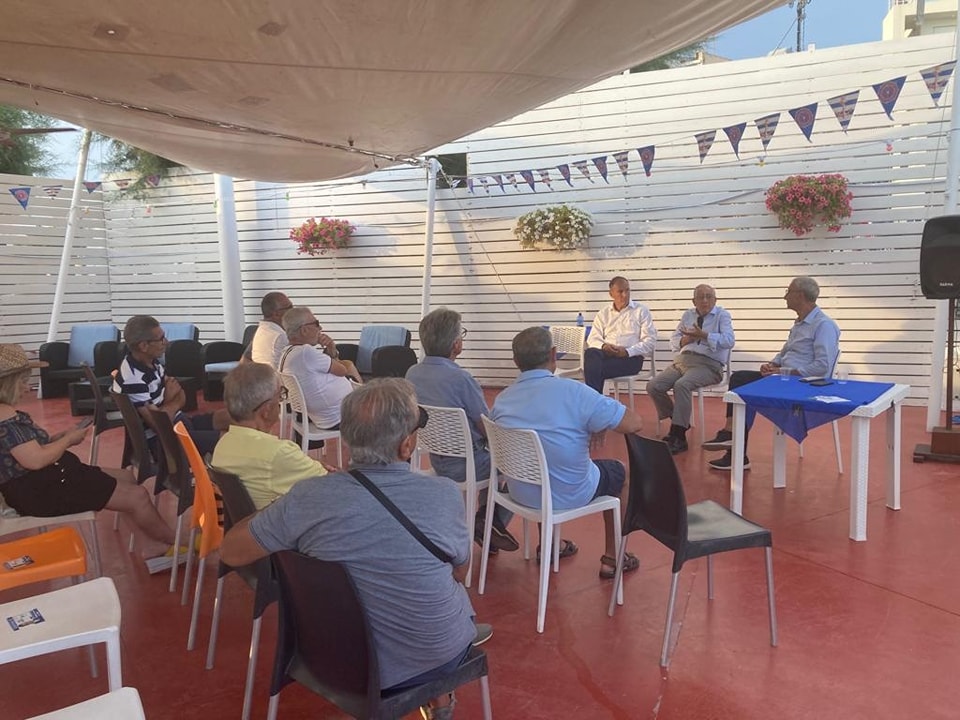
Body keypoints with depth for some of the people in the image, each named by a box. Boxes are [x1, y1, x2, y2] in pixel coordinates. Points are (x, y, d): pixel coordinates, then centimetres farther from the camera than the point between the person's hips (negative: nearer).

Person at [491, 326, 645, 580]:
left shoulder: (501, 400, -8)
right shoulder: (573, 391, -23)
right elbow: (635, 423, -19)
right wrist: (601, 425, 2)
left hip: (521, 492, 4)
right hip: (569, 494, -4)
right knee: (618, 471, 24)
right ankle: (612, 558, 32)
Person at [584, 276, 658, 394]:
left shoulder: (641, 311, 11)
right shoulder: (603, 313, 20)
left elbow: (650, 341, 2)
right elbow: (592, 339, 13)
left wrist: (628, 351, -15)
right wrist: (603, 346, -12)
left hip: (630, 357, -3)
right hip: (606, 354, 3)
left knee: (597, 370, -33)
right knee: (591, 353, -35)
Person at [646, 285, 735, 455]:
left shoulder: (722, 315, 6)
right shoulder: (687, 315, 21)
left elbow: (729, 341, -11)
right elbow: (673, 341, 17)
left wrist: (703, 335, -20)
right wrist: (686, 339, -4)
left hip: (708, 364, -6)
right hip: (682, 360, 6)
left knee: (681, 385, -35)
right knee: (653, 386, -17)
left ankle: (678, 437, -27)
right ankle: (679, 422, 3)